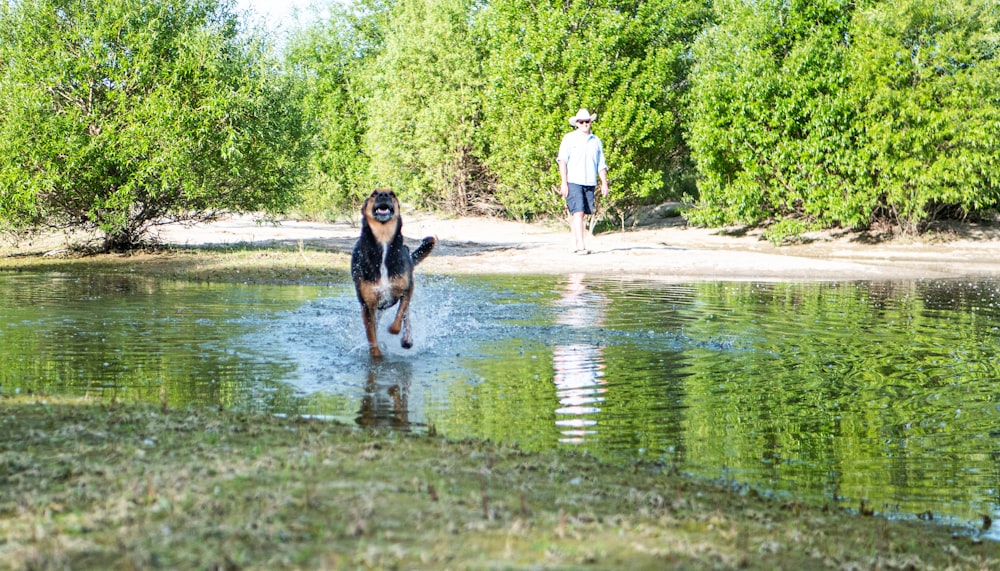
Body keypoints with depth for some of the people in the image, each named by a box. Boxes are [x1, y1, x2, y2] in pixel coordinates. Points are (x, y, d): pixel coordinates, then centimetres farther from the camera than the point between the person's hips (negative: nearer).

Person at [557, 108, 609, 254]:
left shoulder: (596, 141, 15)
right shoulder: (569, 138, 4)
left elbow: (601, 165, 17)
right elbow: (562, 161, -2)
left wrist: (604, 184, 9)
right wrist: (564, 182, -10)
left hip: (590, 183, 4)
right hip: (573, 182, -4)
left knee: (580, 213, 5)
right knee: (578, 212, -14)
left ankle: (575, 244, 15)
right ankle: (580, 246, -20)